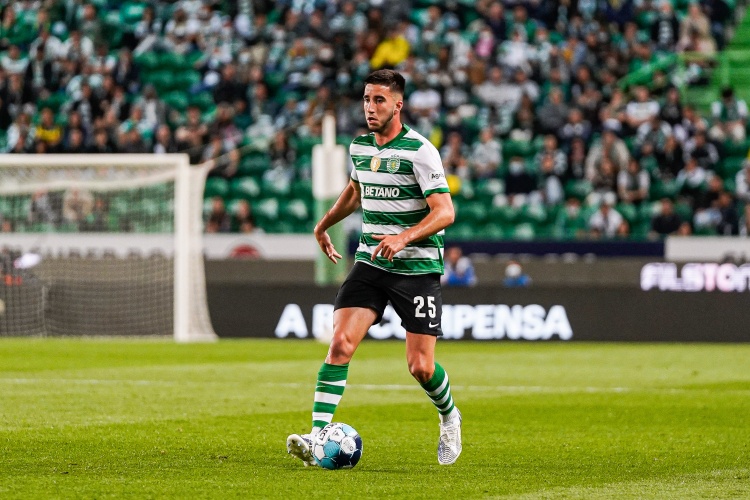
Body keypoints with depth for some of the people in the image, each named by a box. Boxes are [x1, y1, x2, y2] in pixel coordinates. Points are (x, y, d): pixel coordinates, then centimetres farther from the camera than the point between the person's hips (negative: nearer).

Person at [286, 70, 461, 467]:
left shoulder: (420, 151, -13)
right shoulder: (359, 147, 7)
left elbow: (445, 211, -18)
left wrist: (404, 237, -31)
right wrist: (324, 223, 37)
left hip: (417, 267, -5)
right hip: (370, 263, 5)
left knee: (420, 367, -4)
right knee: (341, 342, -15)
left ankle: (448, 416, 29)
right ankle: (318, 436, -19)